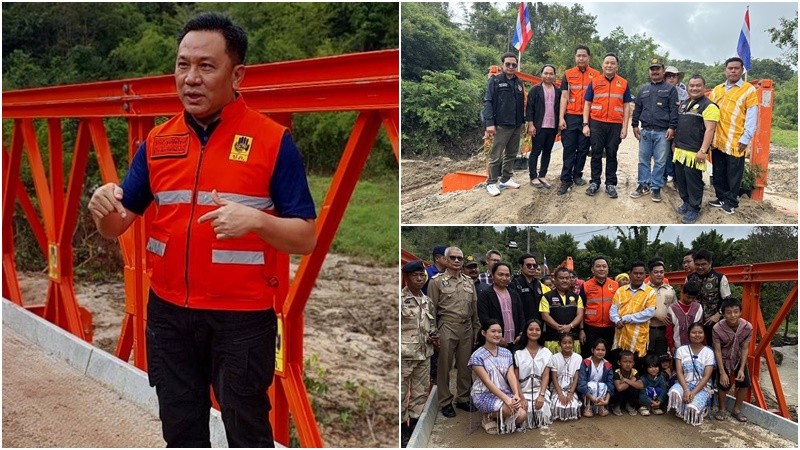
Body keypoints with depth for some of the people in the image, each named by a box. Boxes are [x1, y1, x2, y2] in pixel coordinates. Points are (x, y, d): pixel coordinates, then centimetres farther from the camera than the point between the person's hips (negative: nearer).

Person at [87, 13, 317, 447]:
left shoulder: (273, 140, -9)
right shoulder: (157, 141, 5)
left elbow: (306, 238, -9)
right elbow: (116, 227, 8)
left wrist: (256, 220, -28)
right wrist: (104, 207, -15)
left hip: (242, 317, -4)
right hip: (168, 312, 5)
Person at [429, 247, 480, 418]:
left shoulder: (468, 281, 12)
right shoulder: (437, 281, -3)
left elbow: (474, 307, 15)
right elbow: (432, 309, -3)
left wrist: (476, 329, 10)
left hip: (467, 328, 5)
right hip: (447, 328, -4)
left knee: (465, 366, 10)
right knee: (445, 366, 2)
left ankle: (463, 399, 23)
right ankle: (445, 402, 12)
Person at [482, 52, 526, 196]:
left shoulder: (519, 82, 13)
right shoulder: (495, 80, -4)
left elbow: (522, 103, 18)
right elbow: (488, 102, -10)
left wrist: (522, 121, 14)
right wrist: (489, 123, -18)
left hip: (517, 126, 6)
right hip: (502, 126, -6)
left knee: (511, 154, 11)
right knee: (496, 156, -3)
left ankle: (506, 180, 22)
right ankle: (491, 183, 4)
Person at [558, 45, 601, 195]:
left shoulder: (596, 75, 5)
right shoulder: (568, 74, 6)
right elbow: (564, 97, 3)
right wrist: (561, 118, -5)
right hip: (571, 117, 0)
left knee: (583, 149, 7)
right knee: (569, 148, -1)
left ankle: (577, 175, 19)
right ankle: (566, 180, -1)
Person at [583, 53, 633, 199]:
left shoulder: (623, 83, 6)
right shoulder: (594, 82, 5)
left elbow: (626, 106, 6)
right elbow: (587, 104, 6)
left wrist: (625, 127, -1)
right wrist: (585, 124, -2)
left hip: (615, 125, 0)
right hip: (596, 124, 0)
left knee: (612, 155, 6)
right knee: (596, 154, 5)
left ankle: (611, 184, 13)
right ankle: (595, 182, 14)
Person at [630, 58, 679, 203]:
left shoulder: (670, 89, 2)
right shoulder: (643, 89, 14)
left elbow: (674, 110, -4)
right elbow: (637, 108, 17)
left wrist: (672, 127, -13)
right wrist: (635, 125, 9)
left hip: (663, 132, -4)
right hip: (645, 131, 4)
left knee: (660, 162, 0)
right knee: (643, 160, 7)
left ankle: (656, 188, 7)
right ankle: (643, 185, 17)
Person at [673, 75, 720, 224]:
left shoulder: (708, 106, -10)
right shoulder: (683, 104, 16)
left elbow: (710, 130, -16)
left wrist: (703, 150, -22)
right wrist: (675, 142, 21)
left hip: (694, 152, -8)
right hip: (680, 150, 8)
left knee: (693, 181, -2)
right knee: (680, 179, 14)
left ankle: (694, 210, 8)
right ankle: (686, 202, 29)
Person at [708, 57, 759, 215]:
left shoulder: (749, 90, -3)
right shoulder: (717, 90, 12)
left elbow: (751, 117, -6)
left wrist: (745, 139, -11)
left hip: (735, 142, -5)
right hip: (717, 140, 5)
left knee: (733, 174, 4)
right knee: (718, 172, 13)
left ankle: (731, 202, 16)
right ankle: (721, 197, 26)